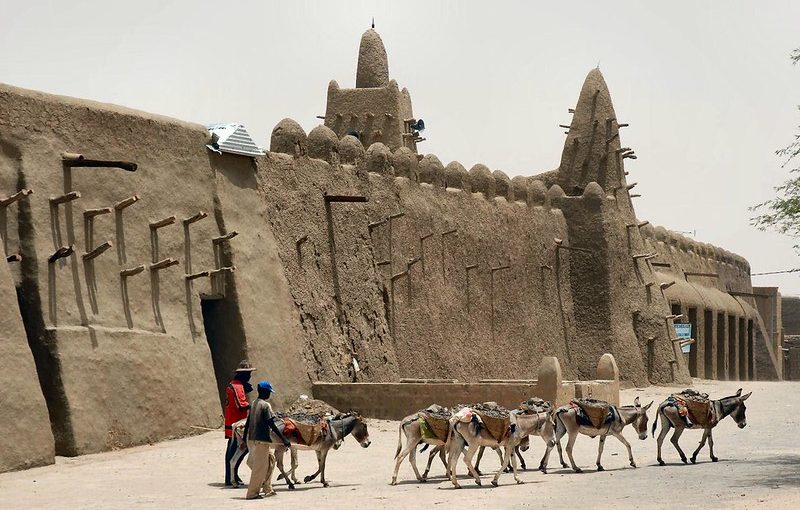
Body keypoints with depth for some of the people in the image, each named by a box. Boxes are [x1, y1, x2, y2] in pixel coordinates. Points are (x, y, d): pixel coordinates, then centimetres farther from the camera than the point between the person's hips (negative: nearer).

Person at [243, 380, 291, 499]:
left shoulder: (253, 404, 11)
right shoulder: (266, 405, -13)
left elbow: (247, 423, 15)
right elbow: (272, 425, -17)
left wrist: (244, 440, 23)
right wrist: (284, 439, -13)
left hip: (251, 439, 8)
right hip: (261, 440, -8)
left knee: (270, 458, 19)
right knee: (259, 466, -1)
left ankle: (267, 489, 19)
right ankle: (252, 493, 3)